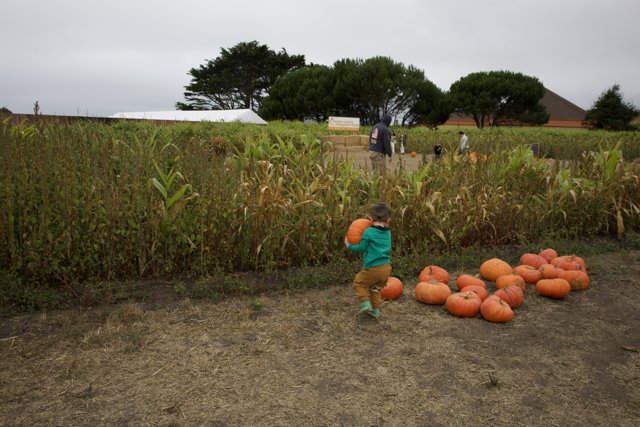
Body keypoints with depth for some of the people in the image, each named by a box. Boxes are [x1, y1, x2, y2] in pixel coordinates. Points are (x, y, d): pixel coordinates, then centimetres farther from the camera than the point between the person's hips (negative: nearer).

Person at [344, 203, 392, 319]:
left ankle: (365, 304, 4)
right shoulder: (388, 233, 7)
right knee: (376, 289, 24)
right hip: (386, 267, 6)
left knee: (359, 282, 16)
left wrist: (349, 246, 11)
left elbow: (362, 248, -5)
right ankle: (375, 310, 28)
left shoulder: (369, 232, -12)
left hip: (372, 268, -6)